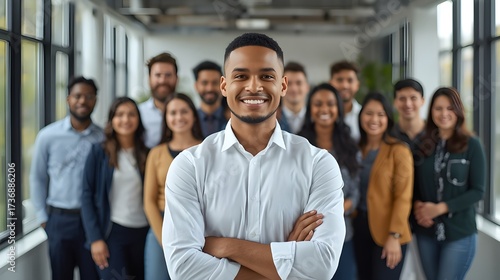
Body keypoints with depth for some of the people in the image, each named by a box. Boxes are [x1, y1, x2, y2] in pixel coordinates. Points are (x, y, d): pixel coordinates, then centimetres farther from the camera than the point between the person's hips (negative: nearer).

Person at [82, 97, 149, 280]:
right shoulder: (99, 152, -1)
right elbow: (87, 196, -3)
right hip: (112, 231, -3)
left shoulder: (147, 154, 7)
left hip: (142, 232, 3)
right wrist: (95, 238, -10)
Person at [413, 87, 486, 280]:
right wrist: (417, 206, -11)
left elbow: (478, 191, -7)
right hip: (426, 232, 3)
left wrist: (441, 208, -16)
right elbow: (413, 183, 9)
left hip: (460, 233, -3)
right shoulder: (422, 144, 4)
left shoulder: (472, 145, -5)